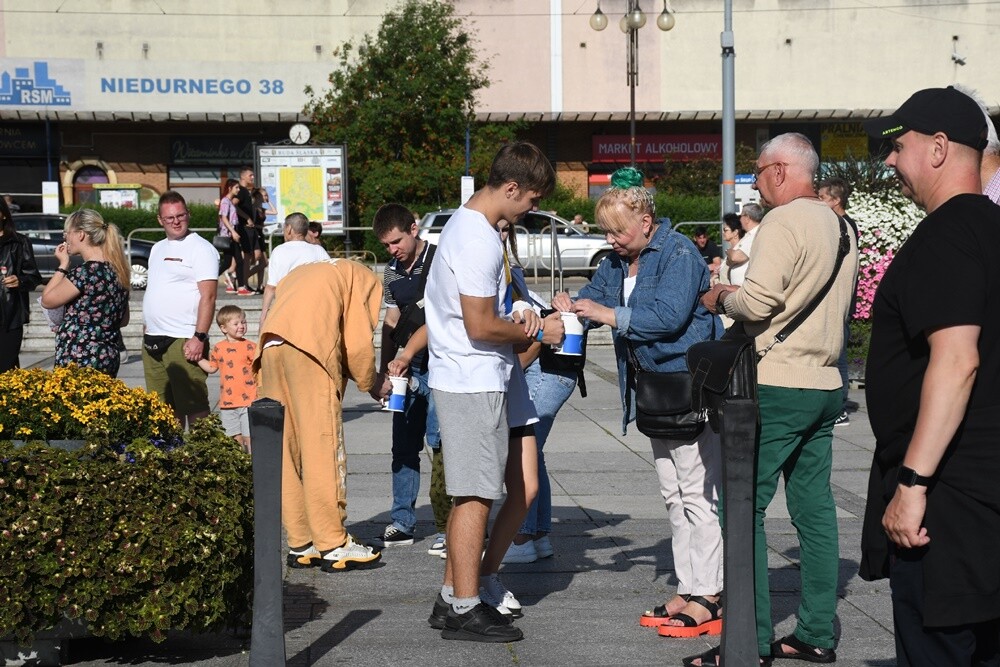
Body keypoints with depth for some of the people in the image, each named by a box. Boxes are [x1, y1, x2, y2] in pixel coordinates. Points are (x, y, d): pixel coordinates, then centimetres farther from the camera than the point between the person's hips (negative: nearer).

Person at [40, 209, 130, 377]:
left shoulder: (86, 271, -16)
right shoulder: (117, 269, 10)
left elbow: (47, 301, -7)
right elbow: (123, 319, 18)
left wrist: (63, 265, 0)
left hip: (78, 360, -9)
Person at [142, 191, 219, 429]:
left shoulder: (201, 248, -6)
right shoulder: (158, 249, 19)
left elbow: (208, 296, -14)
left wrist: (199, 337, -21)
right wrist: (148, 330, 19)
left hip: (184, 341, -8)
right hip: (152, 340, 8)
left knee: (194, 405, -8)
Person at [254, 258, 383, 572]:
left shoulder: (301, 274, 36)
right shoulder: (363, 277, 18)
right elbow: (358, 343, 6)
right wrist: (369, 383, 21)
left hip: (269, 348, 7)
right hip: (309, 350, -7)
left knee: (287, 449, 9)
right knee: (325, 448, -3)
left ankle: (300, 543, 12)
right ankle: (333, 544, -3)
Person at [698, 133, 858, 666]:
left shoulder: (783, 222, -13)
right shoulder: (840, 228, 14)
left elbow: (758, 301, -22)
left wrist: (721, 298, -1)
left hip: (777, 386, -9)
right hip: (825, 384, 9)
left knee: (744, 507, -4)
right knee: (814, 508, 11)